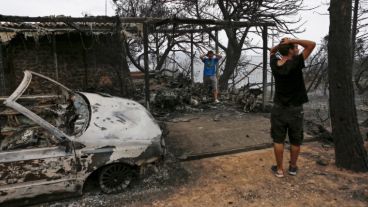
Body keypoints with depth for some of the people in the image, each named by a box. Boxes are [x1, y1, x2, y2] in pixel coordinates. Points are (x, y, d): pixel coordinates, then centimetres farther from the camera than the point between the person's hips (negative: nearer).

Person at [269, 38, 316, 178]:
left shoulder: (274, 64, -4)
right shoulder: (295, 64, -19)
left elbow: (272, 51, 18)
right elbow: (312, 44, -16)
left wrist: (281, 44, -1)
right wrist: (292, 41, -15)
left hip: (279, 108, 4)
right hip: (295, 109, -3)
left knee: (278, 140, 9)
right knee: (295, 141, 15)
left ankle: (279, 169, 19)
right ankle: (293, 167, 30)